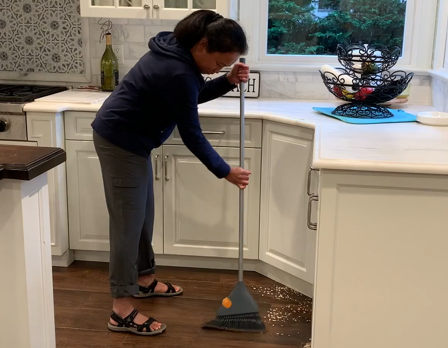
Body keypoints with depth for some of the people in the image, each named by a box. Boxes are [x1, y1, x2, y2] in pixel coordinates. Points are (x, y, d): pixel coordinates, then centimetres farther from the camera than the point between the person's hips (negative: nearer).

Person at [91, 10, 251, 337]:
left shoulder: (177, 51, 2)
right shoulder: (177, 72, -27)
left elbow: (193, 96, 16)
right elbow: (192, 135, -20)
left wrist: (228, 82, 0)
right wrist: (225, 172, -10)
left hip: (127, 137, 10)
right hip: (121, 141, -10)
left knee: (143, 214, 18)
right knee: (128, 221, -6)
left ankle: (144, 279, 35)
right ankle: (122, 310, 1)